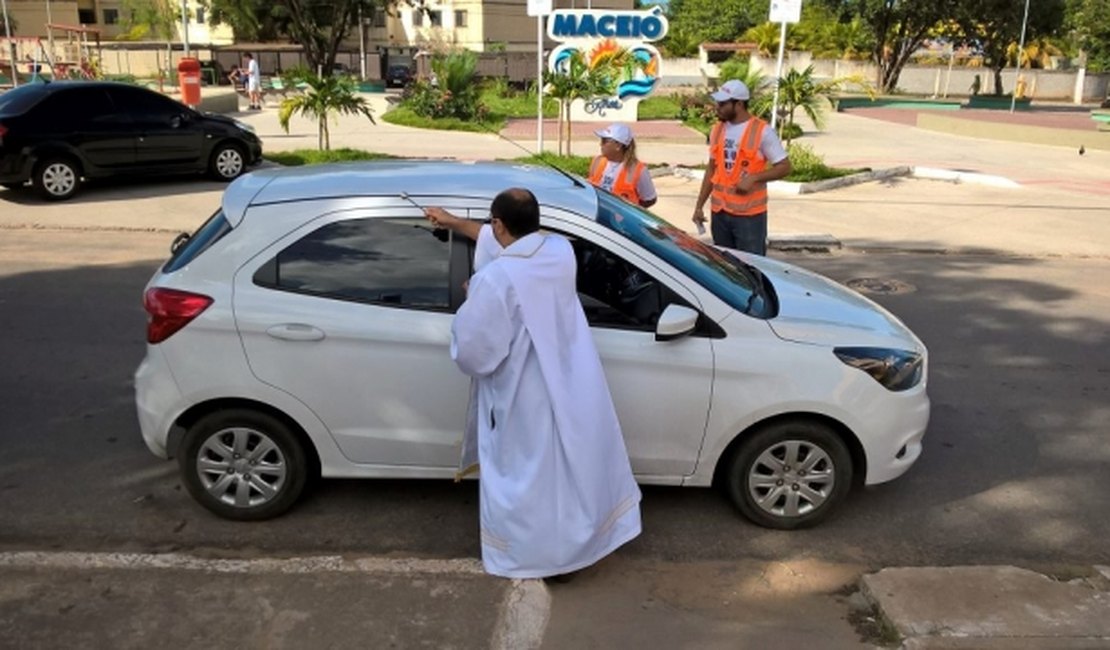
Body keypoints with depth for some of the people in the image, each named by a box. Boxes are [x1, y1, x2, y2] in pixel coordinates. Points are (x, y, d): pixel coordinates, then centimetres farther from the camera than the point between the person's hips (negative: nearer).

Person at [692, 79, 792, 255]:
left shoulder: (762, 131, -9)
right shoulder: (717, 130, 8)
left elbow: (784, 167, -7)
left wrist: (754, 178, -21)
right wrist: (699, 205, 13)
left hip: (750, 214, -5)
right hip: (719, 211, 6)